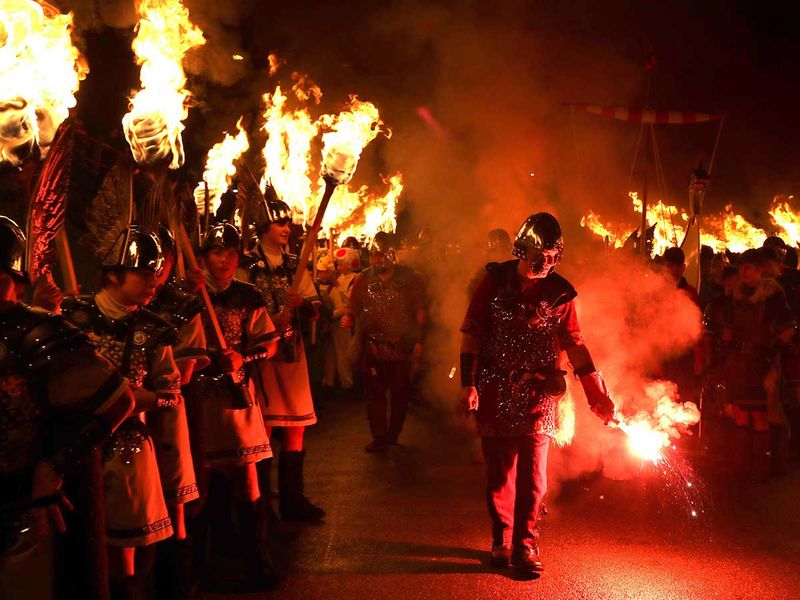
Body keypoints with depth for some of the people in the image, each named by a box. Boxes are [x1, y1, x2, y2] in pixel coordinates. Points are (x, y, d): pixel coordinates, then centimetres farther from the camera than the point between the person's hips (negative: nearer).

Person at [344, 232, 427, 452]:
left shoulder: (409, 278, 2)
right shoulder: (364, 279, 7)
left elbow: (420, 311, 2)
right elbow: (354, 308, 6)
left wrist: (419, 340, -4)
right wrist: (349, 318, -16)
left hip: (401, 345, -1)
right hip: (373, 345, 1)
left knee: (400, 393, 7)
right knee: (374, 391, 0)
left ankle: (393, 435, 24)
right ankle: (380, 437, 7)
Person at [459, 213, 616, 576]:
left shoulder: (560, 292, 1)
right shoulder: (495, 280, 0)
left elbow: (574, 344, 5)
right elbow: (471, 332, 0)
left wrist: (596, 392, 0)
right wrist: (468, 383, -6)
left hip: (537, 393, 0)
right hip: (494, 392, 0)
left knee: (533, 475, 0)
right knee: (499, 473, 8)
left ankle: (525, 545, 14)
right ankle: (501, 541, 24)